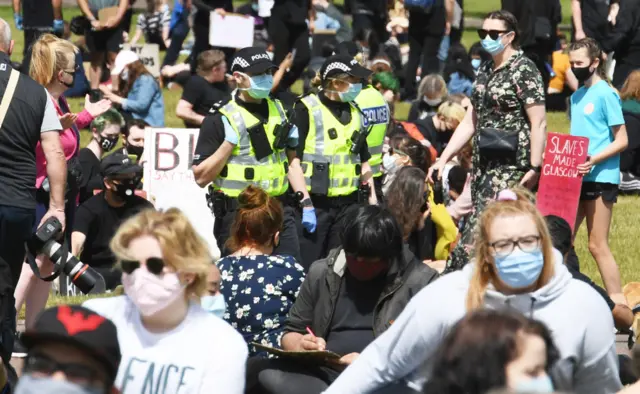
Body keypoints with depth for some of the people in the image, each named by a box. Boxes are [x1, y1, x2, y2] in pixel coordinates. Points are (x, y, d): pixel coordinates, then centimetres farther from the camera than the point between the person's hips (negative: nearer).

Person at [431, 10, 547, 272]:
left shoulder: (523, 70, -8)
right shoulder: (485, 71, 16)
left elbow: (539, 123, -14)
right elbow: (470, 122, 20)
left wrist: (535, 168, -19)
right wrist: (443, 159, 13)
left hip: (510, 167, -8)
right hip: (484, 166, 8)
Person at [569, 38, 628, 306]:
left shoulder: (605, 94, -9)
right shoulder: (577, 97, 14)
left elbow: (621, 141, -12)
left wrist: (593, 160, -22)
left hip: (600, 177, -8)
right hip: (577, 178, 8)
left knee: (597, 245, -5)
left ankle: (618, 302, 2)